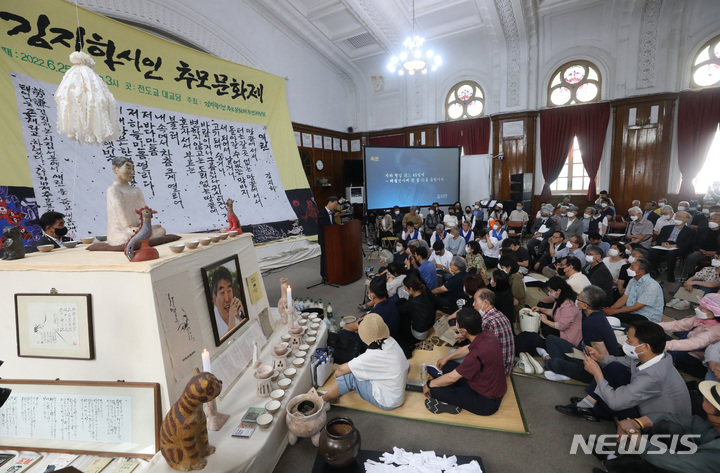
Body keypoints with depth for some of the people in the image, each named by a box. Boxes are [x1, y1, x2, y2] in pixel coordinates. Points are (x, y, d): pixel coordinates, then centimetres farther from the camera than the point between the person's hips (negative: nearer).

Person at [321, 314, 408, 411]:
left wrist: (337, 374, 1)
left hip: (386, 402, -8)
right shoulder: (391, 341, -12)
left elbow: (341, 369, -24)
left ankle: (323, 400, 10)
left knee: (348, 375, -11)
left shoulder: (373, 356, -32)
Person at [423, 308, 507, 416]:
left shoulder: (477, 354, -35)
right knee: (448, 365, 14)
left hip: (486, 403, -9)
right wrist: (446, 358, 18)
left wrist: (428, 385, -7)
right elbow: (468, 349, 11)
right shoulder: (487, 334, -11)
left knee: (434, 390, -18)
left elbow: (451, 378, -23)